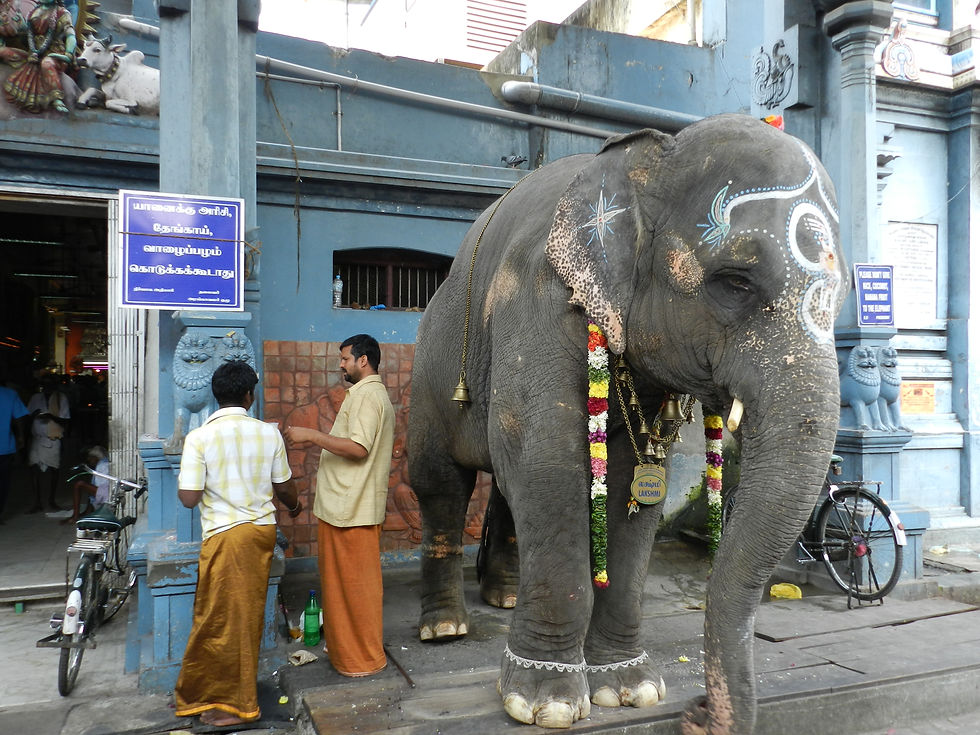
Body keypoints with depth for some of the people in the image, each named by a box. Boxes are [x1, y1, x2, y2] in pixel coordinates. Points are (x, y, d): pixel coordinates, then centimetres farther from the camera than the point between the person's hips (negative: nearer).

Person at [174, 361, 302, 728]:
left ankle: (234, 703, 19)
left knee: (223, 618, 9)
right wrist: (294, 506, 26)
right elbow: (283, 488, 5)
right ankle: (240, 692, 33)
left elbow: (188, 497, -14)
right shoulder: (268, 433, -3)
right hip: (262, 530, 4)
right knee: (249, 614, 18)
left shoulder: (199, 437, -13)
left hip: (225, 535, -4)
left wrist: (208, 482, 7)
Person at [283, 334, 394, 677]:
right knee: (344, 579, 18)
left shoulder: (366, 394, -15)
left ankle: (364, 658, 10)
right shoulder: (374, 394, 18)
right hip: (346, 505, 11)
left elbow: (358, 448, -25)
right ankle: (344, 645, 30)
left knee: (355, 581, -1)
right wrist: (316, 441, 18)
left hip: (353, 509, -11)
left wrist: (312, 435, -20)